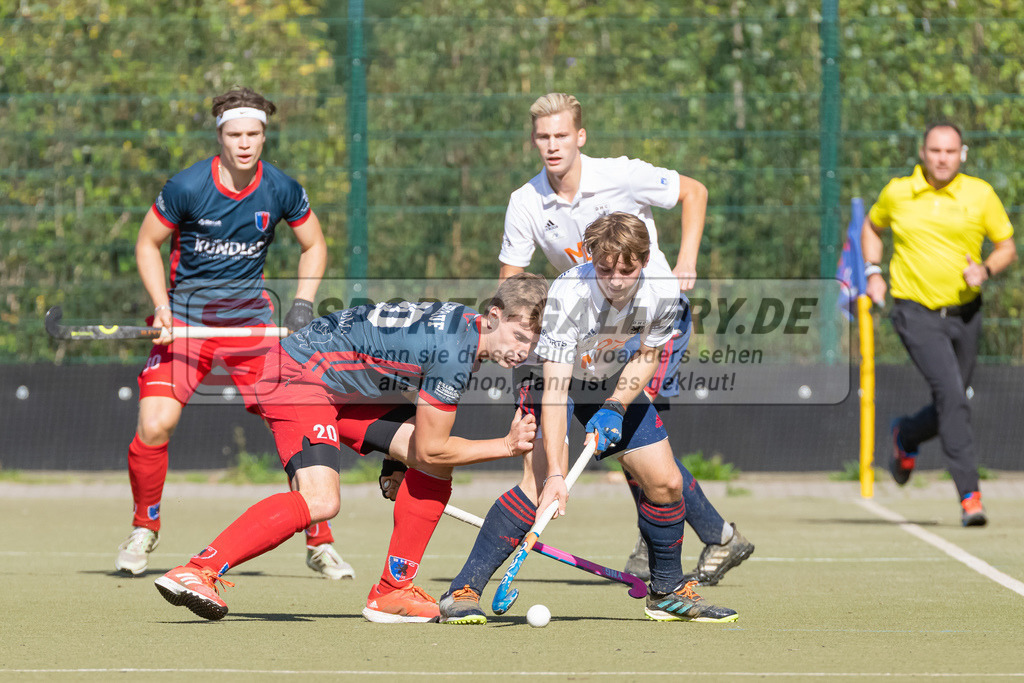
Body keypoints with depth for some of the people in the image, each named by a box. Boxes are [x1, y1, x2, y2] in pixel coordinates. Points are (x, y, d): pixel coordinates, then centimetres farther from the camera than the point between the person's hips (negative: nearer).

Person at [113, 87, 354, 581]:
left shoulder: (282, 191, -6)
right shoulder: (186, 187, -13)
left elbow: (314, 246, 11)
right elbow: (148, 244, 0)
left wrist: (303, 304, -3)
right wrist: (162, 307, -12)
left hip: (251, 318, 2)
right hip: (185, 318, -2)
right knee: (155, 425, -16)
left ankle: (319, 543, 8)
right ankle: (143, 530, 9)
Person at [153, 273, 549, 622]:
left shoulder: (466, 326, 4)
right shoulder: (456, 352, -26)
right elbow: (430, 448, -18)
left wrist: (395, 458, 21)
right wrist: (507, 447, -12)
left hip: (345, 387, 10)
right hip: (298, 375, -10)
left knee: (438, 466, 2)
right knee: (320, 501, -28)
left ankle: (392, 592, 7)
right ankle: (196, 572, -30)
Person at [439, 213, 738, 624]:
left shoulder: (663, 293, -25)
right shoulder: (567, 295, -37)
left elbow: (647, 357, -5)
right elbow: (555, 388, -40)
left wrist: (616, 406, -22)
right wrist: (554, 475, -46)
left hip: (617, 387, 5)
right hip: (556, 378, -5)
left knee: (666, 482, 0)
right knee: (539, 484, -25)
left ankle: (668, 591, 24)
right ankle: (462, 592, -24)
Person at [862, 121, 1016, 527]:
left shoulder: (980, 194, -1)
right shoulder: (897, 193, 1)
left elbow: (1007, 247, 6)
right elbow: (871, 227, 21)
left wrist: (986, 271, -14)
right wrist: (873, 272, 7)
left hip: (964, 314, 3)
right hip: (917, 314, -3)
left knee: (951, 406, 11)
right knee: (952, 395, -20)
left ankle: (906, 436, 46)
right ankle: (969, 494, -20)